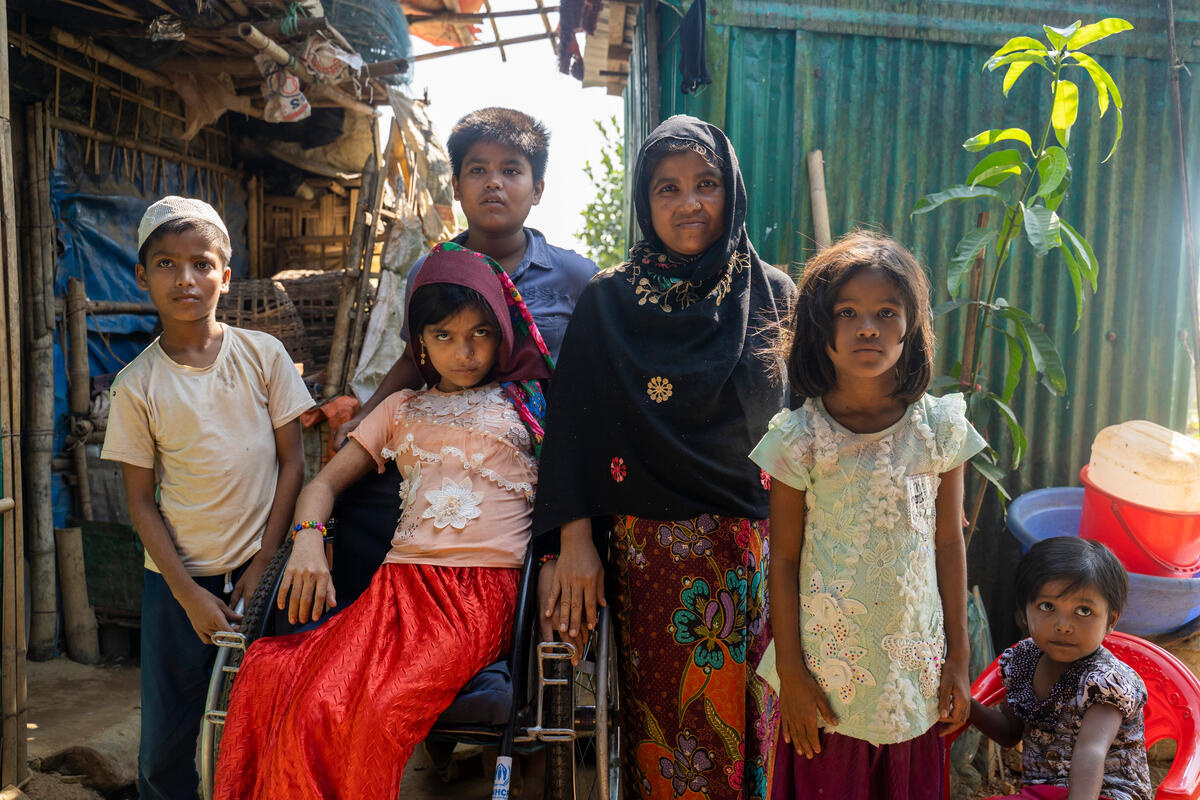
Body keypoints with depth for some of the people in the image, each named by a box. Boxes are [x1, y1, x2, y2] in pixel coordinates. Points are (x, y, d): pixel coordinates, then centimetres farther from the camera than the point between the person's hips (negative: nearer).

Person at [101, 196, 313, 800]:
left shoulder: (262, 355, -3)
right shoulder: (136, 384, -3)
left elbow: (291, 462, 0)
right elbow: (141, 500, -1)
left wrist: (262, 564, -4)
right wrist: (188, 593, -8)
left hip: (259, 569, 0)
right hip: (176, 578, 0)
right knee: (165, 741, 9)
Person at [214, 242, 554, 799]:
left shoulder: (525, 402, 17)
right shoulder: (403, 409, 25)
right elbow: (323, 484, 22)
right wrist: (307, 539, 0)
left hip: (484, 590, -3)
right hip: (400, 581, 4)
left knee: (382, 713, -28)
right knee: (312, 707, -23)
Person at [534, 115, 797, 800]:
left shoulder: (772, 294, 5)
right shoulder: (609, 300, 1)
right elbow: (574, 422, -1)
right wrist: (574, 538, -7)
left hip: (758, 549, 1)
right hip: (654, 554, -1)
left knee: (755, 721, 10)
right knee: (669, 724, 8)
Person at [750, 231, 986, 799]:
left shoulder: (938, 427, -4)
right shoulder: (800, 438, -11)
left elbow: (949, 545, 2)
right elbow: (784, 561, -6)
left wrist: (958, 660, 5)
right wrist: (789, 672, -5)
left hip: (915, 671, 2)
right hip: (828, 672, -2)